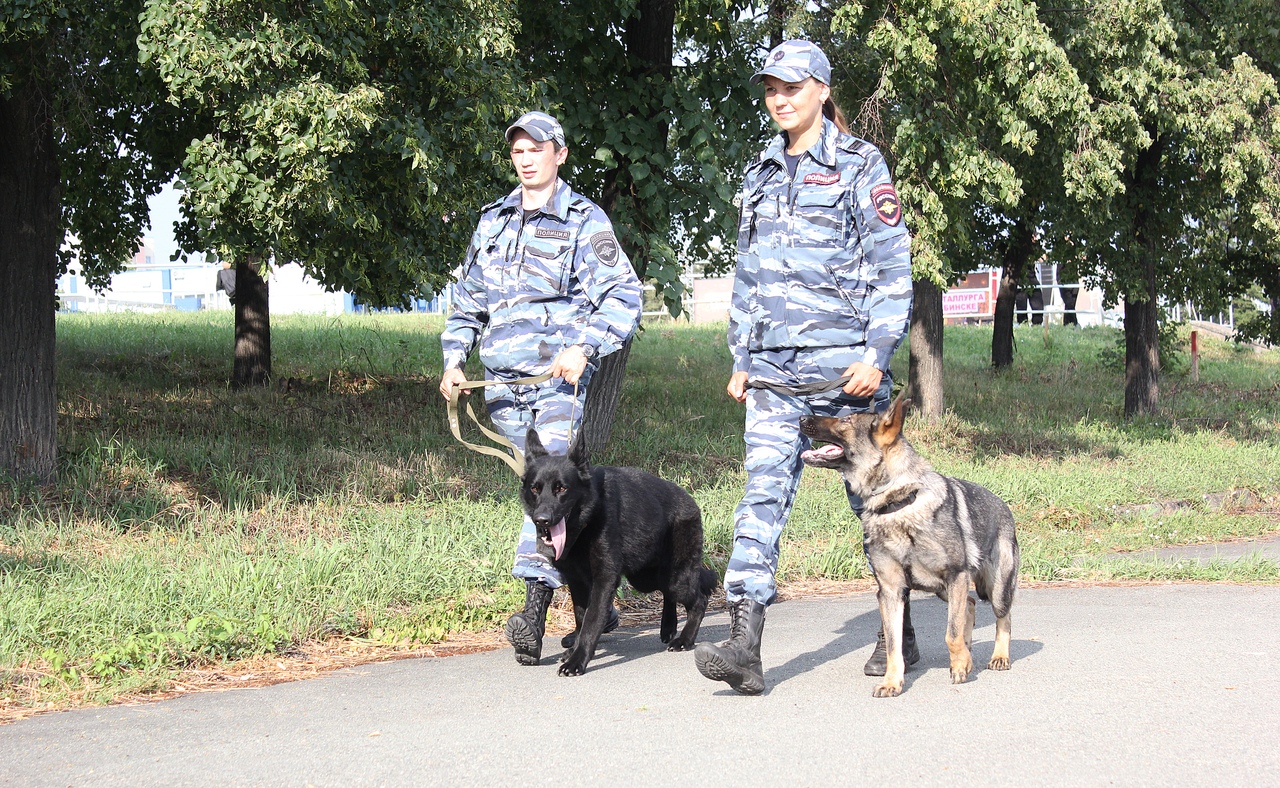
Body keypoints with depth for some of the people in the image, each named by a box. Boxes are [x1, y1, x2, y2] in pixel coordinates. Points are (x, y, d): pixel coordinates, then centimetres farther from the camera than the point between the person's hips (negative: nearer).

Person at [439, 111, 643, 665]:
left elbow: (623, 295, -4)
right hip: (502, 383, 5)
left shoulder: (585, 221, 3)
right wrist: (454, 359, 9)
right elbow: (467, 301, 24)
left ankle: (534, 608, -22)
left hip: (560, 375, -5)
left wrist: (584, 348, -18)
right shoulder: (492, 222, 19)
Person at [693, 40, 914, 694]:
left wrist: (878, 352, -13)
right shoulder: (761, 174, 16)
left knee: (873, 493, 7)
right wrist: (741, 358, 16)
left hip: (843, 361, -4)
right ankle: (744, 645, -17)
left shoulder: (860, 166, -1)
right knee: (763, 492, -9)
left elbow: (891, 267, -5)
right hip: (772, 367, 4)